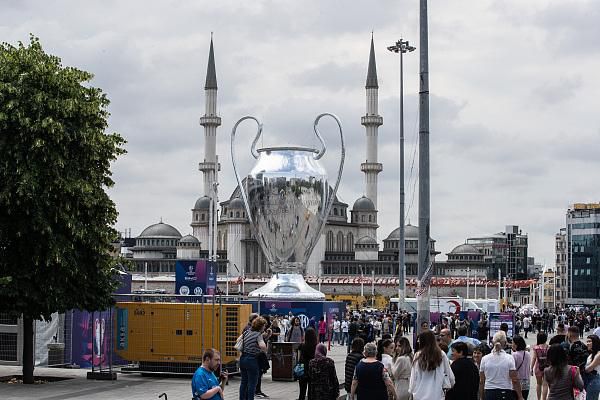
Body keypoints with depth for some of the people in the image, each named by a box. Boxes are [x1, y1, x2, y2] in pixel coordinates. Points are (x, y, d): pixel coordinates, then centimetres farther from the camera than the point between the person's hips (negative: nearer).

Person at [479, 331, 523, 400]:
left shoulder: (485, 359, 2)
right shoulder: (509, 358, -5)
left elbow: (481, 382, 5)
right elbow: (515, 380, -7)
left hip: (489, 394, 3)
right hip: (506, 394, -2)